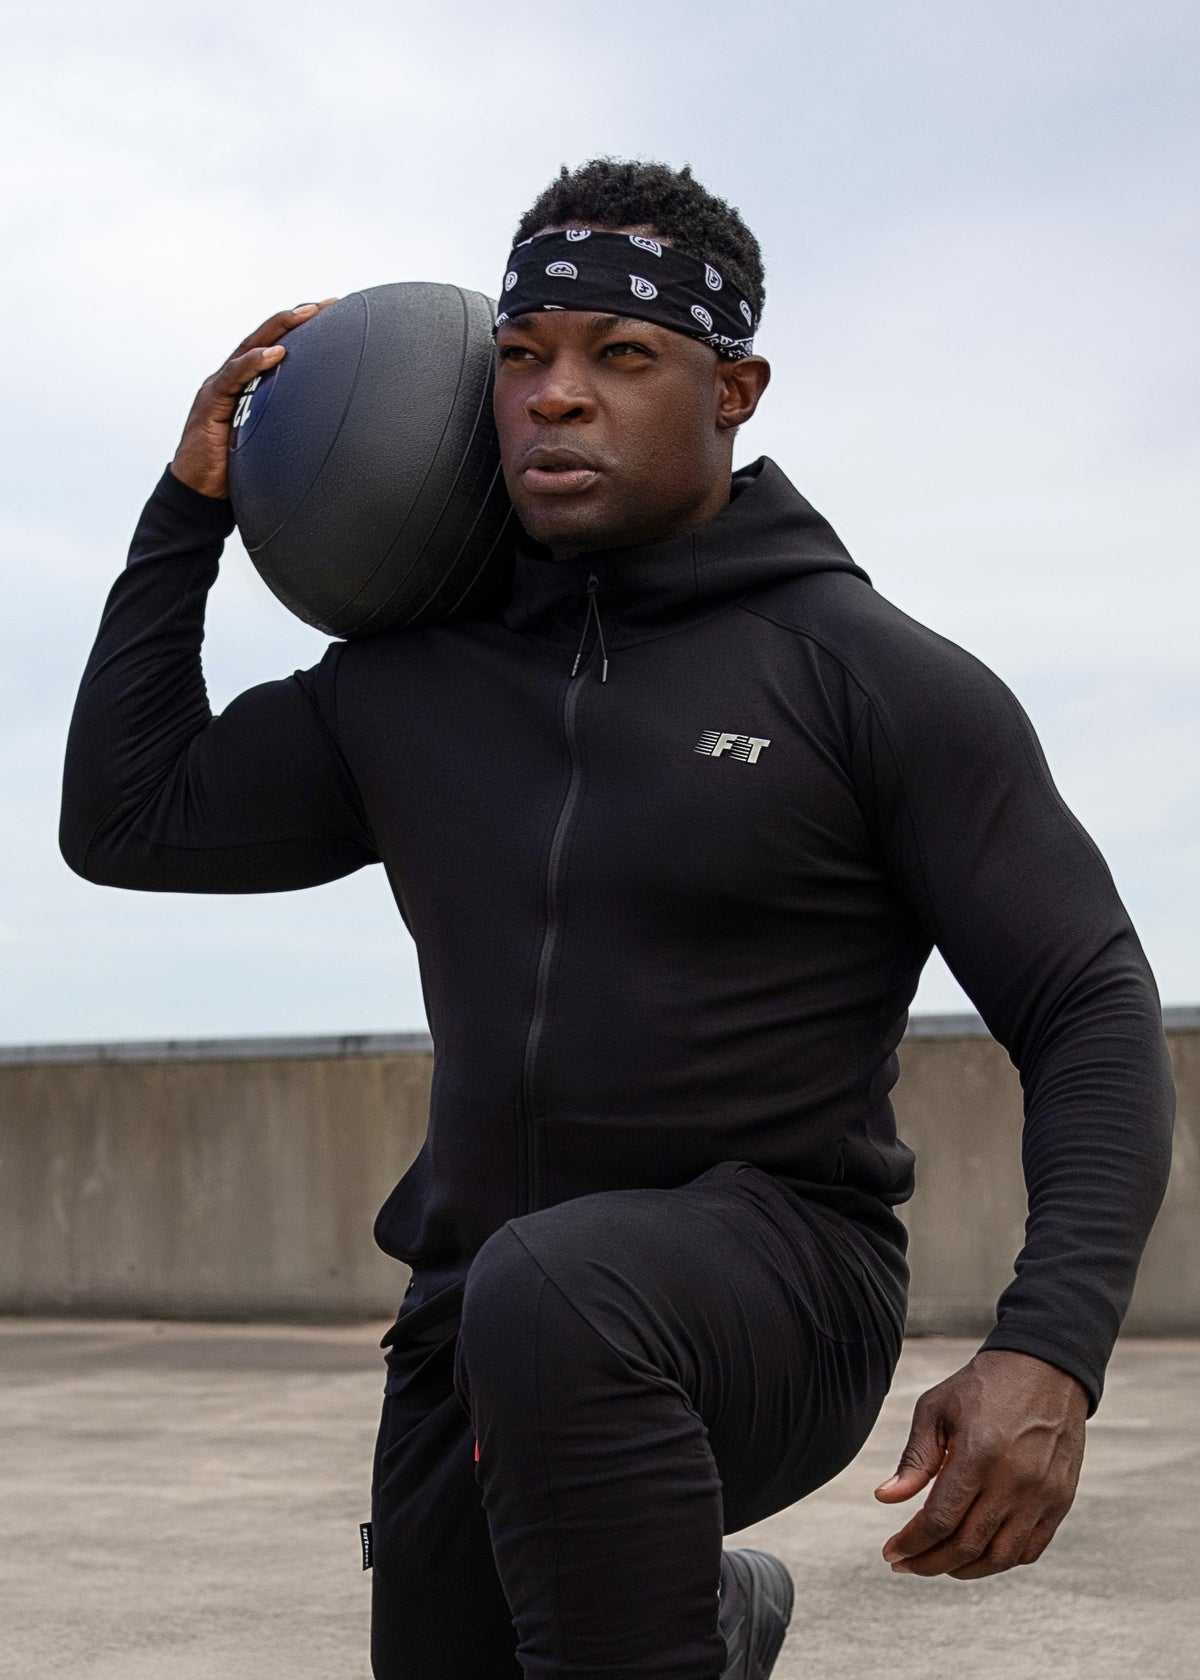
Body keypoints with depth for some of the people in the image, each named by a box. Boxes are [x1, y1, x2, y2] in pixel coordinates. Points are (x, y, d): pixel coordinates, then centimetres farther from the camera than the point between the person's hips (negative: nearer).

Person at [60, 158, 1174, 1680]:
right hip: (484, 1337, 6)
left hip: (774, 1298, -6)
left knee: (553, 1297, -37)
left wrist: (1049, 1353, -25)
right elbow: (125, 823, 14)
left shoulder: (880, 681, -6)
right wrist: (193, 503, 9)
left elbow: (1093, 1017, -9)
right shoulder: (409, 690, 9)